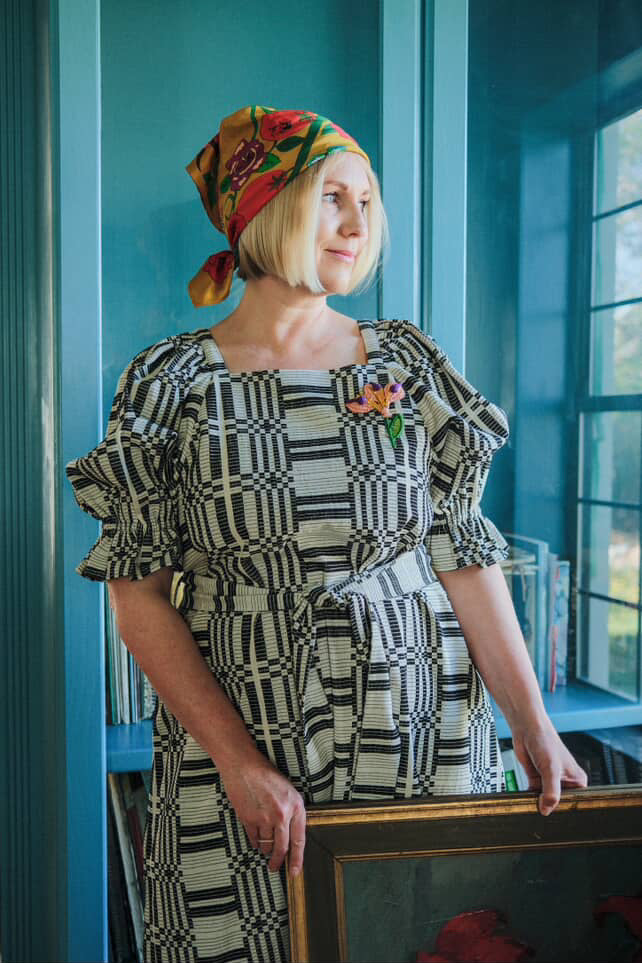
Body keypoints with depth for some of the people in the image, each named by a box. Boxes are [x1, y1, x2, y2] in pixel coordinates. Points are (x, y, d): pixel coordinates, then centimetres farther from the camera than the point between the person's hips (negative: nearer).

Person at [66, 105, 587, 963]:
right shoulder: (172, 382, -3)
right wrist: (241, 764, -13)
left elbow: (466, 560, 2)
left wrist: (535, 728, -5)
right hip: (232, 736, -1)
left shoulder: (407, 361, 4)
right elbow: (142, 598, -5)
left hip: (423, 736, 2)